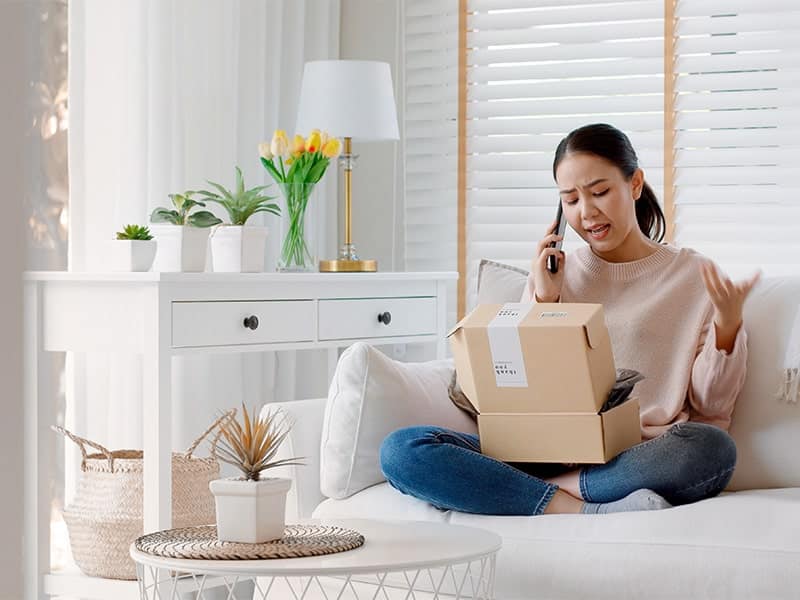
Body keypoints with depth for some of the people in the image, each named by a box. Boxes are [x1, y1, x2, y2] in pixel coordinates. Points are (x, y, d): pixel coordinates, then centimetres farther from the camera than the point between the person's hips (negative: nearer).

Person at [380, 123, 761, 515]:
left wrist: (727, 325, -10)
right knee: (400, 450, -21)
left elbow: (711, 407, 6)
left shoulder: (693, 276, 9)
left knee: (713, 450, -38)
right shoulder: (555, 273, 17)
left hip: (640, 457, -2)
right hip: (552, 450, 2)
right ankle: (589, 512, -29)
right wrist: (544, 299, 4)